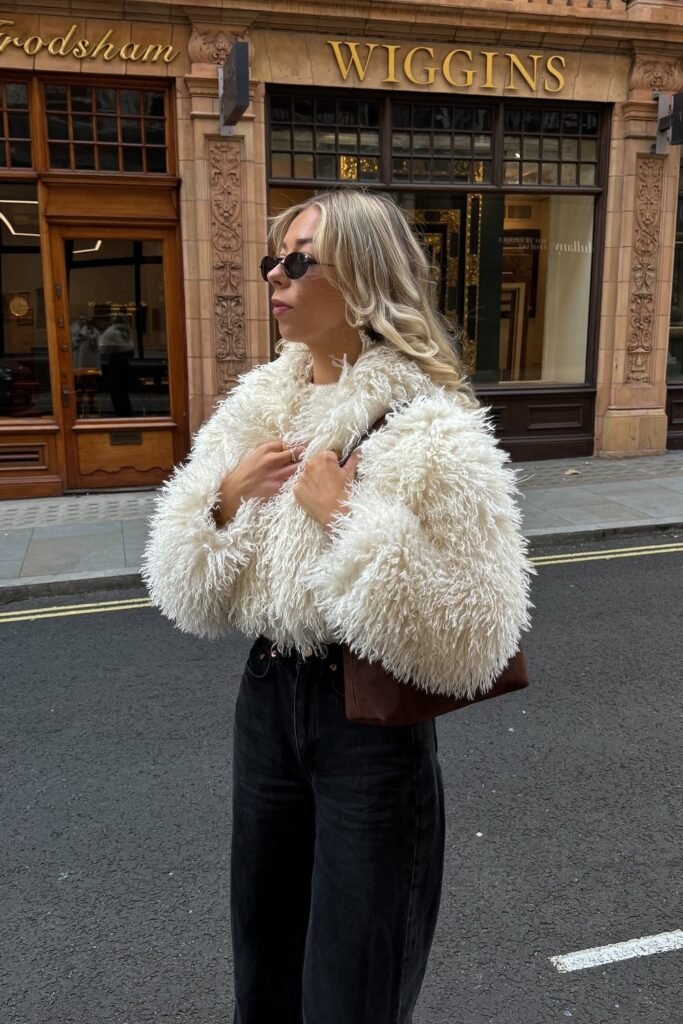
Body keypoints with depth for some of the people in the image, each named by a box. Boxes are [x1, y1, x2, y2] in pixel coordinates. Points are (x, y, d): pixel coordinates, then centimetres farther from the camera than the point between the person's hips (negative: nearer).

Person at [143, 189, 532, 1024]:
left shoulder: (431, 433, -17)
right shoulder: (255, 409, 1)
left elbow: (472, 643, -23)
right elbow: (190, 601, 4)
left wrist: (345, 518, -25)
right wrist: (225, 499, -13)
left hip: (373, 723, -5)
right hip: (267, 701, 6)